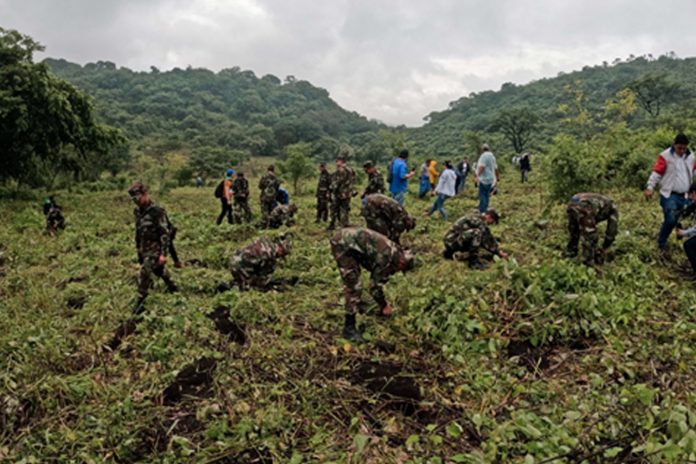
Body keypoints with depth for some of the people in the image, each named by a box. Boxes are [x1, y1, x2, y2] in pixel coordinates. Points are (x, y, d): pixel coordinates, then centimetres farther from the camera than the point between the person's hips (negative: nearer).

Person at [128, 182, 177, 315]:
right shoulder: (137, 211, 3)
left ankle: (140, 302, -3)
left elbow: (165, 234, -21)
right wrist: (138, 247, 20)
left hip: (155, 249, -8)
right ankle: (172, 286, 45)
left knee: (144, 273, -13)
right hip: (144, 249, 8)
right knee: (158, 269, 23)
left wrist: (163, 253, -23)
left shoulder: (157, 211, -21)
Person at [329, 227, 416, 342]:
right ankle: (349, 328, -3)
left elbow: (378, 277, 26)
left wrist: (383, 302, 29)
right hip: (343, 245, -11)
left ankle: (357, 302, 56)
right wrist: (384, 306, 6)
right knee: (353, 286, -9)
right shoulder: (386, 257, -15)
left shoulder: (392, 250, 13)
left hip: (345, 237, 11)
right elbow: (375, 285, -9)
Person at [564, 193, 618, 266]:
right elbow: (612, 230, 27)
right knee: (590, 235, 8)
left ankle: (570, 252, 41)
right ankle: (588, 260, 11)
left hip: (572, 203, 7)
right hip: (584, 208, -7)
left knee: (573, 231, 29)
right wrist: (604, 249, 36)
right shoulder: (613, 208, 29)